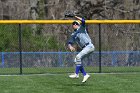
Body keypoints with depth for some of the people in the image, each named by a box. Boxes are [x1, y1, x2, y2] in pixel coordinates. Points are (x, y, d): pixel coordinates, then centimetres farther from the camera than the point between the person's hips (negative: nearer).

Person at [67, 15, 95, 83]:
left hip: (89, 46, -8)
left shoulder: (82, 28, 8)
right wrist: (70, 47, -9)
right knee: (76, 60, 2)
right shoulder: (73, 35, 22)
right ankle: (85, 75, 4)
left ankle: (76, 74, -23)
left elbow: (83, 21, -11)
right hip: (84, 49, 8)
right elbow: (69, 43, 12)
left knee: (78, 57, -21)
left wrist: (76, 17, -11)